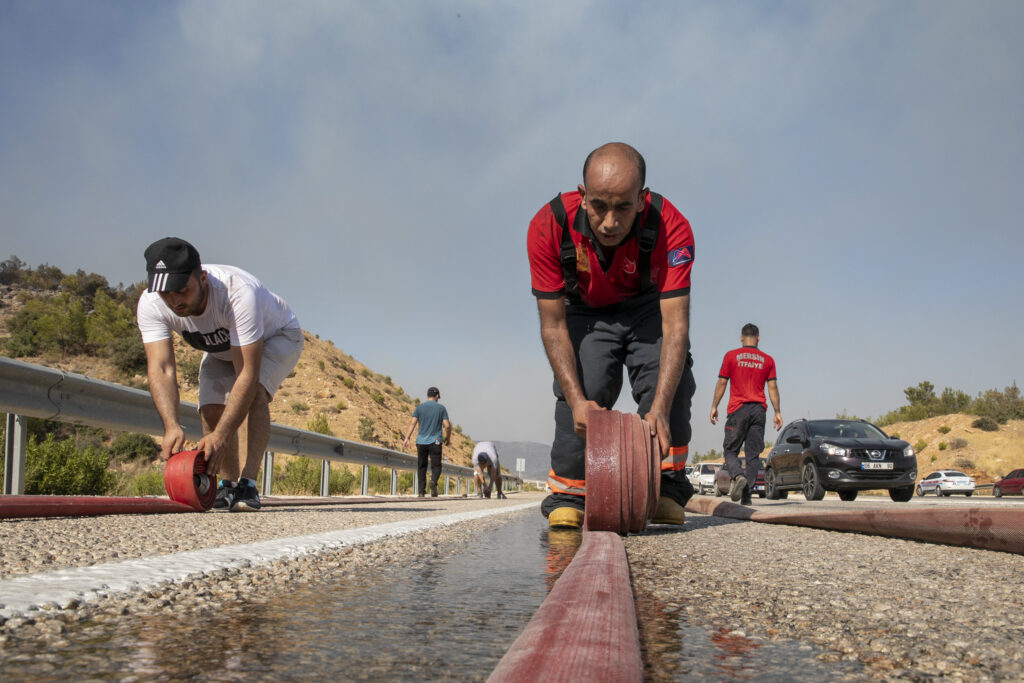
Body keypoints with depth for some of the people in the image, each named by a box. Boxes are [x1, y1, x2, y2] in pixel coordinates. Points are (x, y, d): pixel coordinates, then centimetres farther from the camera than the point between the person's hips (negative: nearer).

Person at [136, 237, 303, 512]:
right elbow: (160, 368, -36)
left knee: (254, 391, -31)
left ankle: (247, 484, -28)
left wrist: (220, 436, -54)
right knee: (211, 409, -12)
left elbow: (247, 374, -46)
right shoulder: (150, 305, -30)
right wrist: (171, 426, -52)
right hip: (222, 347, 5)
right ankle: (228, 485, 9)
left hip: (277, 336, -5)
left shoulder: (238, 293, -45)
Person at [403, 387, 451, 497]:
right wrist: (448, 438, 11)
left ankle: (421, 491, 10)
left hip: (421, 441, 2)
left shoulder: (419, 407, 6)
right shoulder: (441, 408, 3)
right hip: (435, 442, -2)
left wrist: (407, 437, -5)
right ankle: (433, 481, -27)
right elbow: (447, 426, -3)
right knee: (436, 466, 3)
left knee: (421, 467, 10)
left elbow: (413, 423, -4)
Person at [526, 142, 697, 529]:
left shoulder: (671, 228, -36)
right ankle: (567, 495, -7)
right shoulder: (549, 226, -33)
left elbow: (675, 324, -37)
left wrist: (658, 409, -47)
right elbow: (553, 325, -27)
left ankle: (665, 487, -9)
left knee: (671, 381, -22)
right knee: (581, 392, -19)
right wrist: (576, 399, -38)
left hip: (648, 308, 0)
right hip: (585, 313, 0)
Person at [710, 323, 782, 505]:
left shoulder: (731, 356, 3)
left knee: (730, 450, 5)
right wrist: (777, 412, 9)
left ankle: (738, 475, -23)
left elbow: (722, 383, 1)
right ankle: (746, 495, -1)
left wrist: (714, 406, 7)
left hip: (738, 408, -2)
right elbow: (772, 387, 6)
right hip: (759, 409, 2)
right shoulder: (767, 359, 9)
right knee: (753, 455, 4)